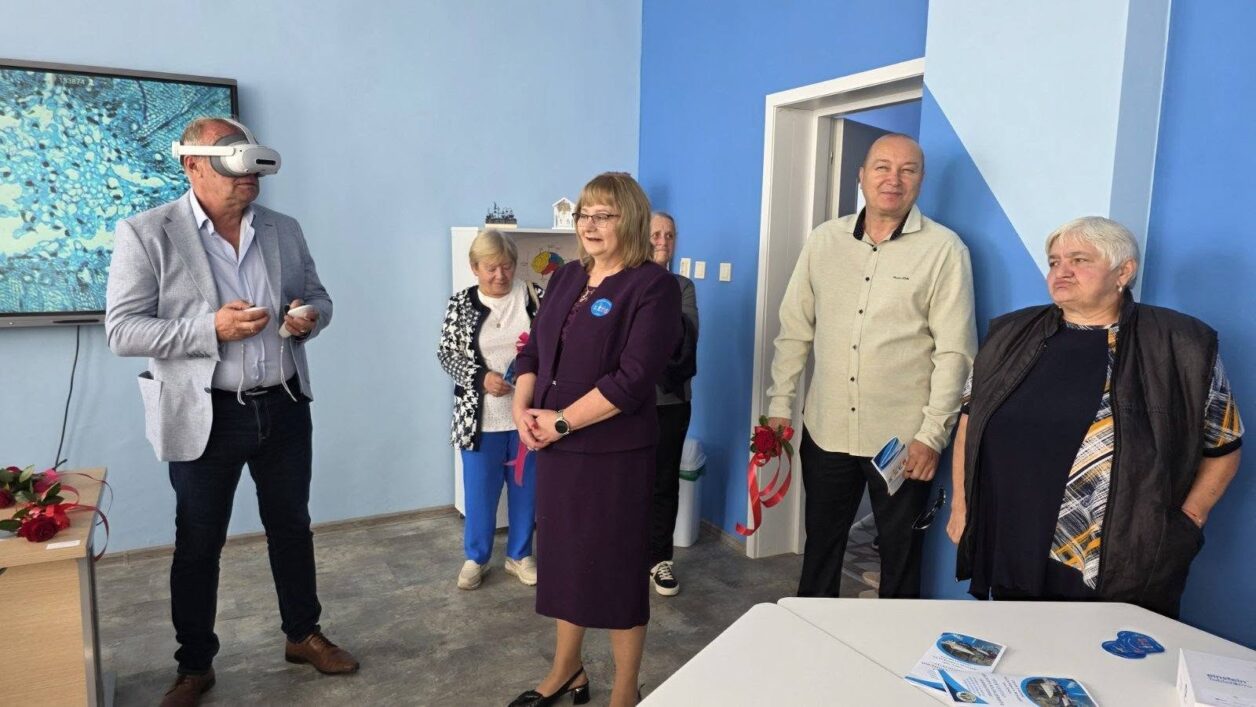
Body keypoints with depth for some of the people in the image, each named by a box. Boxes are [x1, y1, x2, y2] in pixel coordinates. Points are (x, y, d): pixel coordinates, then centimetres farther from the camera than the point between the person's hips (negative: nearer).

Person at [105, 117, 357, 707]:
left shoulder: (283, 230, 4)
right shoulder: (146, 234, -9)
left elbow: (317, 297, 14)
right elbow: (122, 331, -11)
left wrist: (311, 317, -10)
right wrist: (210, 328, -24)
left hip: (283, 408, 4)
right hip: (205, 416, -3)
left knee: (291, 527, 17)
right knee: (198, 545, 12)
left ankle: (303, 635, 36)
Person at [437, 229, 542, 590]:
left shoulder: (533, 296, -2)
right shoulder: (460, 304, -1)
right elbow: (446, 354, -2)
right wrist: (480, 377, -17)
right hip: (480, 417, -1)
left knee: (526, 488, 13)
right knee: (479, 491, 10)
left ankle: (519, 555, 31)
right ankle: (476, 558, 30)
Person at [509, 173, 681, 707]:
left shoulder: (653, 285, -11)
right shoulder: (567, 278, 11)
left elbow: (632, 380, -20)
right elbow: (533, 351, 11)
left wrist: (560, 422, -17)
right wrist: (522, 409, -6)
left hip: (615, 453, -6)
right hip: (555, 448, 7)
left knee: (617, 567, 6)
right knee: (564, 558, 18)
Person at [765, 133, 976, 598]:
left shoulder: (944, 249, -6)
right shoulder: (824, 240, 4)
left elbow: (954, 351, -8)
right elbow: (794, 329, 7)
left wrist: (932, 434, -11)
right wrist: (780, 403, 4)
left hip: (904, 439, -3)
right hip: (825, 431, 4)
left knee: (900, 553, 13)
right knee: (820, 544, 19)